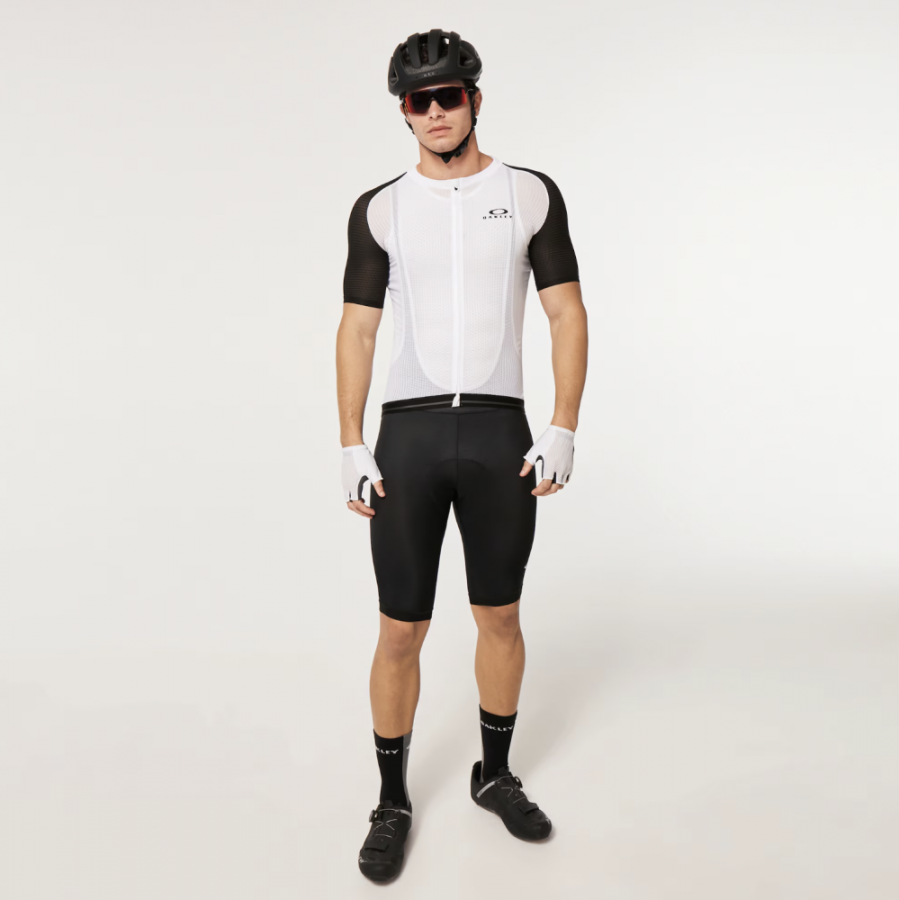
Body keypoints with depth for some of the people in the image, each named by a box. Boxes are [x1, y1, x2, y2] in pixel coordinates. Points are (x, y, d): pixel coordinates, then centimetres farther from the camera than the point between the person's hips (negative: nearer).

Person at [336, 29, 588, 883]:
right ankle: (392, 803, 22)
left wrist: (563, 432, -6)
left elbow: (568, 315, 3)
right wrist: (352, 450, -3)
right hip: (409, 433, 0)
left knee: (500, 619, 12)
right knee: (400, 630, 3)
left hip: (500, 431, 1)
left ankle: (495, 775, 33)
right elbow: (357, 330, 4)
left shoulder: (531, 194, 5)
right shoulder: (379, 209, 6)